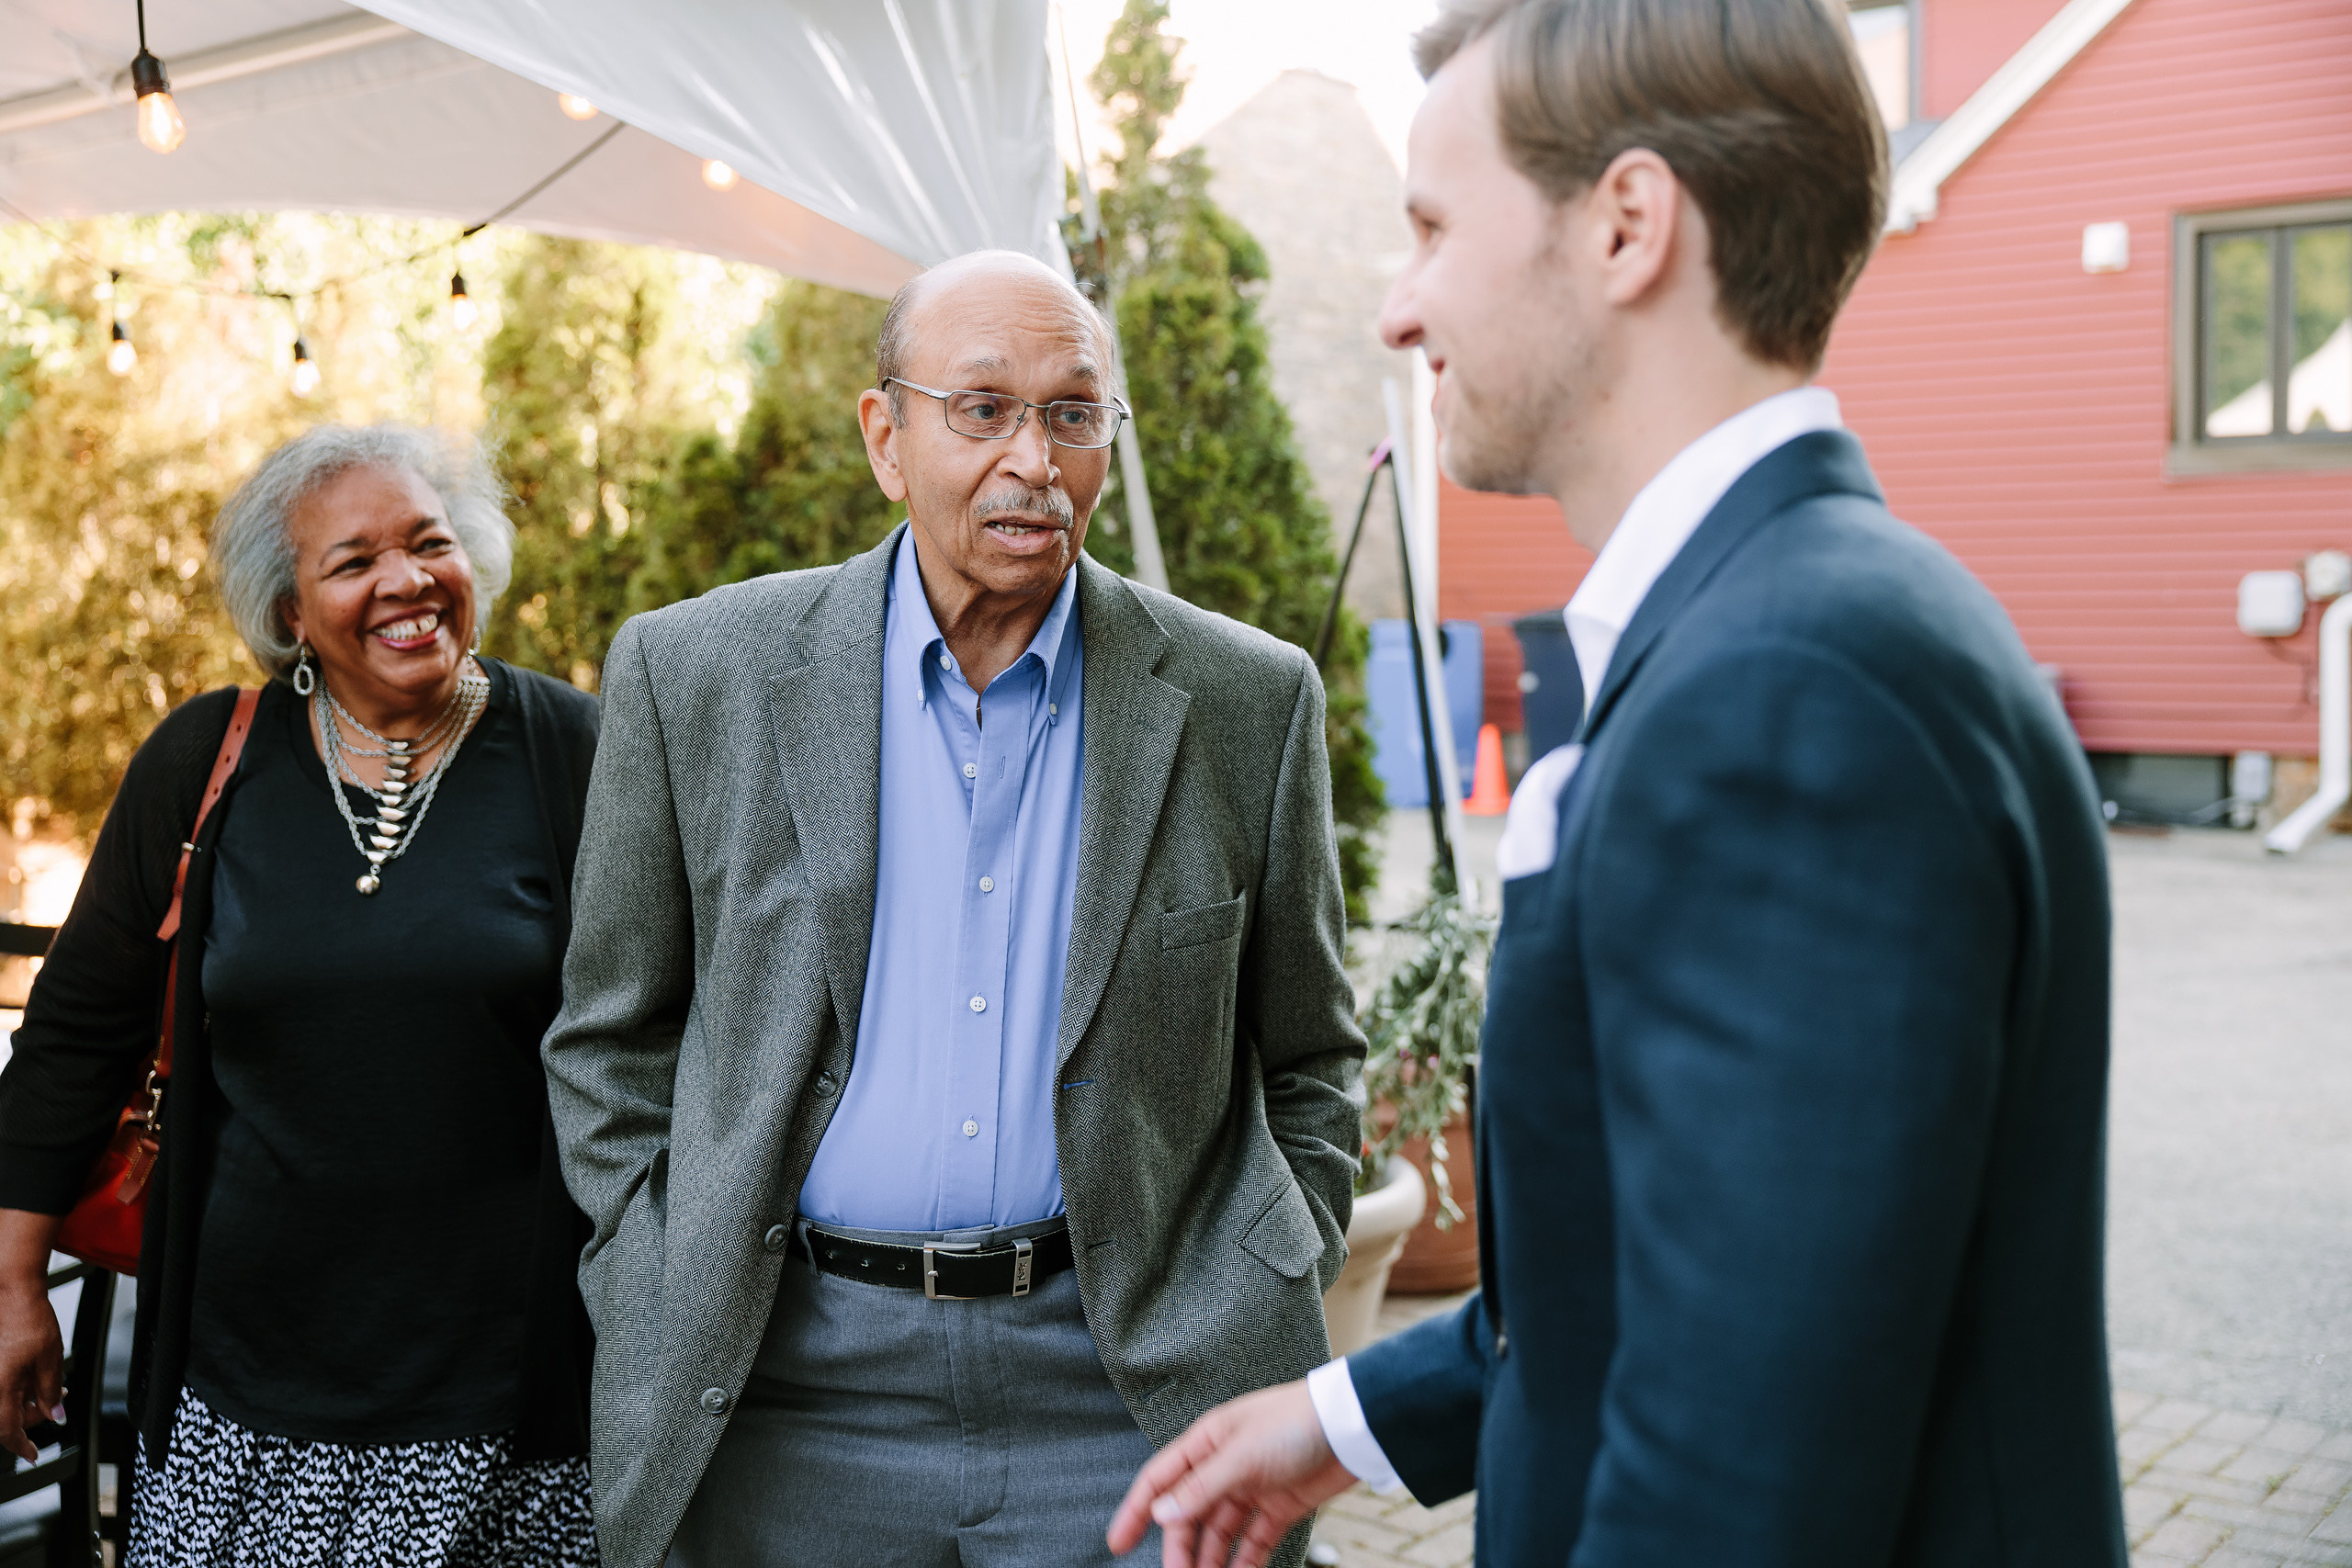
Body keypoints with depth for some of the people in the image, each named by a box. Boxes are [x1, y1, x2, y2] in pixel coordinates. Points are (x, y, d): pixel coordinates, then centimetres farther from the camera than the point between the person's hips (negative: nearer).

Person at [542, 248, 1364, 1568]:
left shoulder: (1245, 703, 0)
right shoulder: (696, 675, -1)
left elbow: (1309, 1063, 8)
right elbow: (611, 1046, 5)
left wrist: (1266, 1336, 0)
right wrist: (657, 1334, 0)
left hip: (1129, 1395, 0)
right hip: (795, 1391, 1)